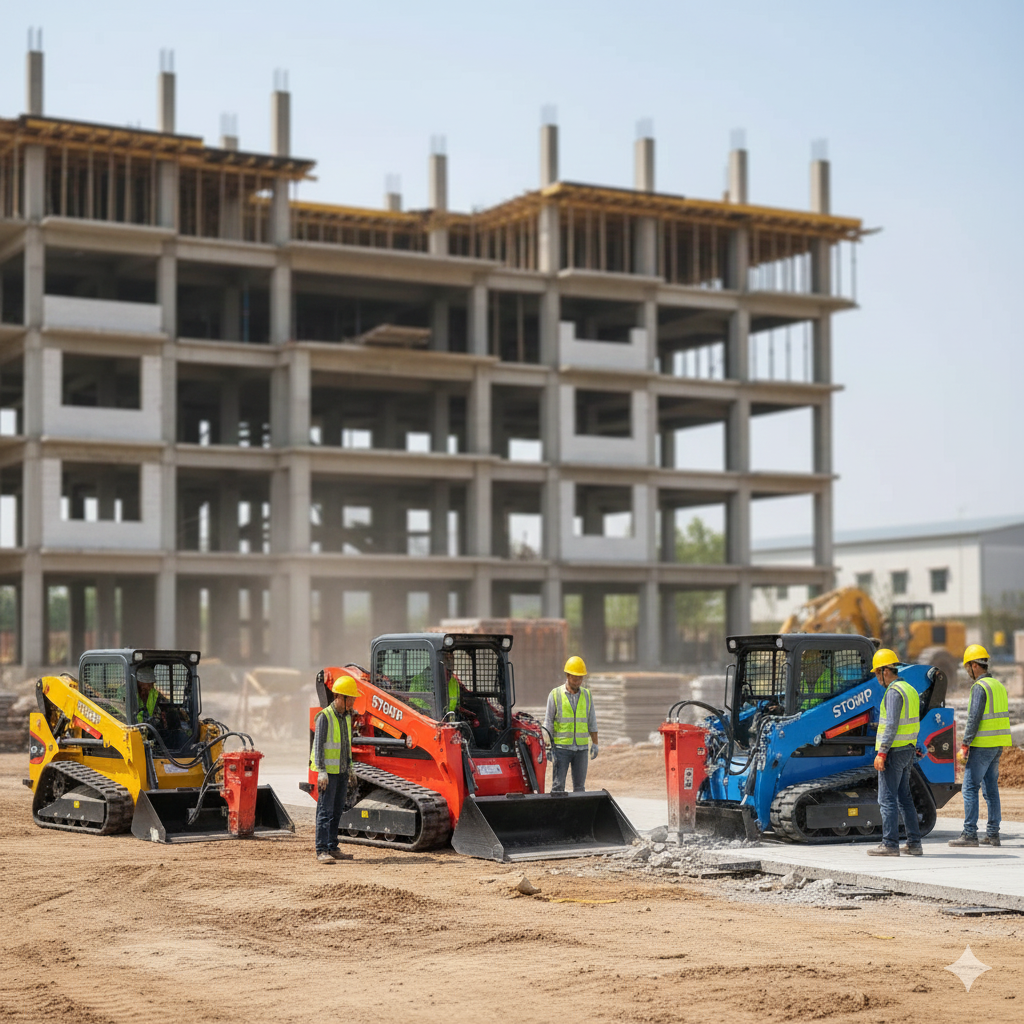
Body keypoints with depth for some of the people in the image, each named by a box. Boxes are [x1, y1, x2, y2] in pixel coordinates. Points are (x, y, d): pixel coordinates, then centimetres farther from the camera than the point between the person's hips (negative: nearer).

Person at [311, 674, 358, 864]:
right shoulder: (325, 717, -12)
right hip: (328, 772, -8)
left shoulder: (346, 716, 12)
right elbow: (318, 745, -14)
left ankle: (332, 848, 17)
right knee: (325, 811, -9)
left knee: (337, 811, 11)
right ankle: (322, 851, -11)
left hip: (342, 771, 8)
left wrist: (349, 767, 19)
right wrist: (321, 771, -20)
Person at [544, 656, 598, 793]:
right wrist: (548, 747, -7)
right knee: (558, 786, -4)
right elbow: (548, 723, -1)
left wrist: (595, 743, 7)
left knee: (579, 785, 6)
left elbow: (592, 722, 12)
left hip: (581, 748, 3)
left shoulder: (586, 695, 8)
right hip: (561, 747, -3)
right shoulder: (555, 695, -2)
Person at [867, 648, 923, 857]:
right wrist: (912, 749, 21)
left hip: (894, 751, -10)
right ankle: (914, 843, 14)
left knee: (887, 799, -6)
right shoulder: (910, 690, 15)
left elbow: (891, 725, -21)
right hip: (908, 750, 10)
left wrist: (881, 753, -20)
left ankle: (890, 844, -7)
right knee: (904, 797, 13)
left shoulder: (894, 692, -15)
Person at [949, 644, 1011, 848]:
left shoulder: (979, 687, -13)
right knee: (991, 788, 11)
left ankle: (969, 834, -8)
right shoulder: (999, 686, 15)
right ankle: (992, 833, 11)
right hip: (998, 746, 9)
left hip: (982, 746, -9)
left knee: (970, 787, -6)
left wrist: (964, 746, -16)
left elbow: (974, 719, -18)